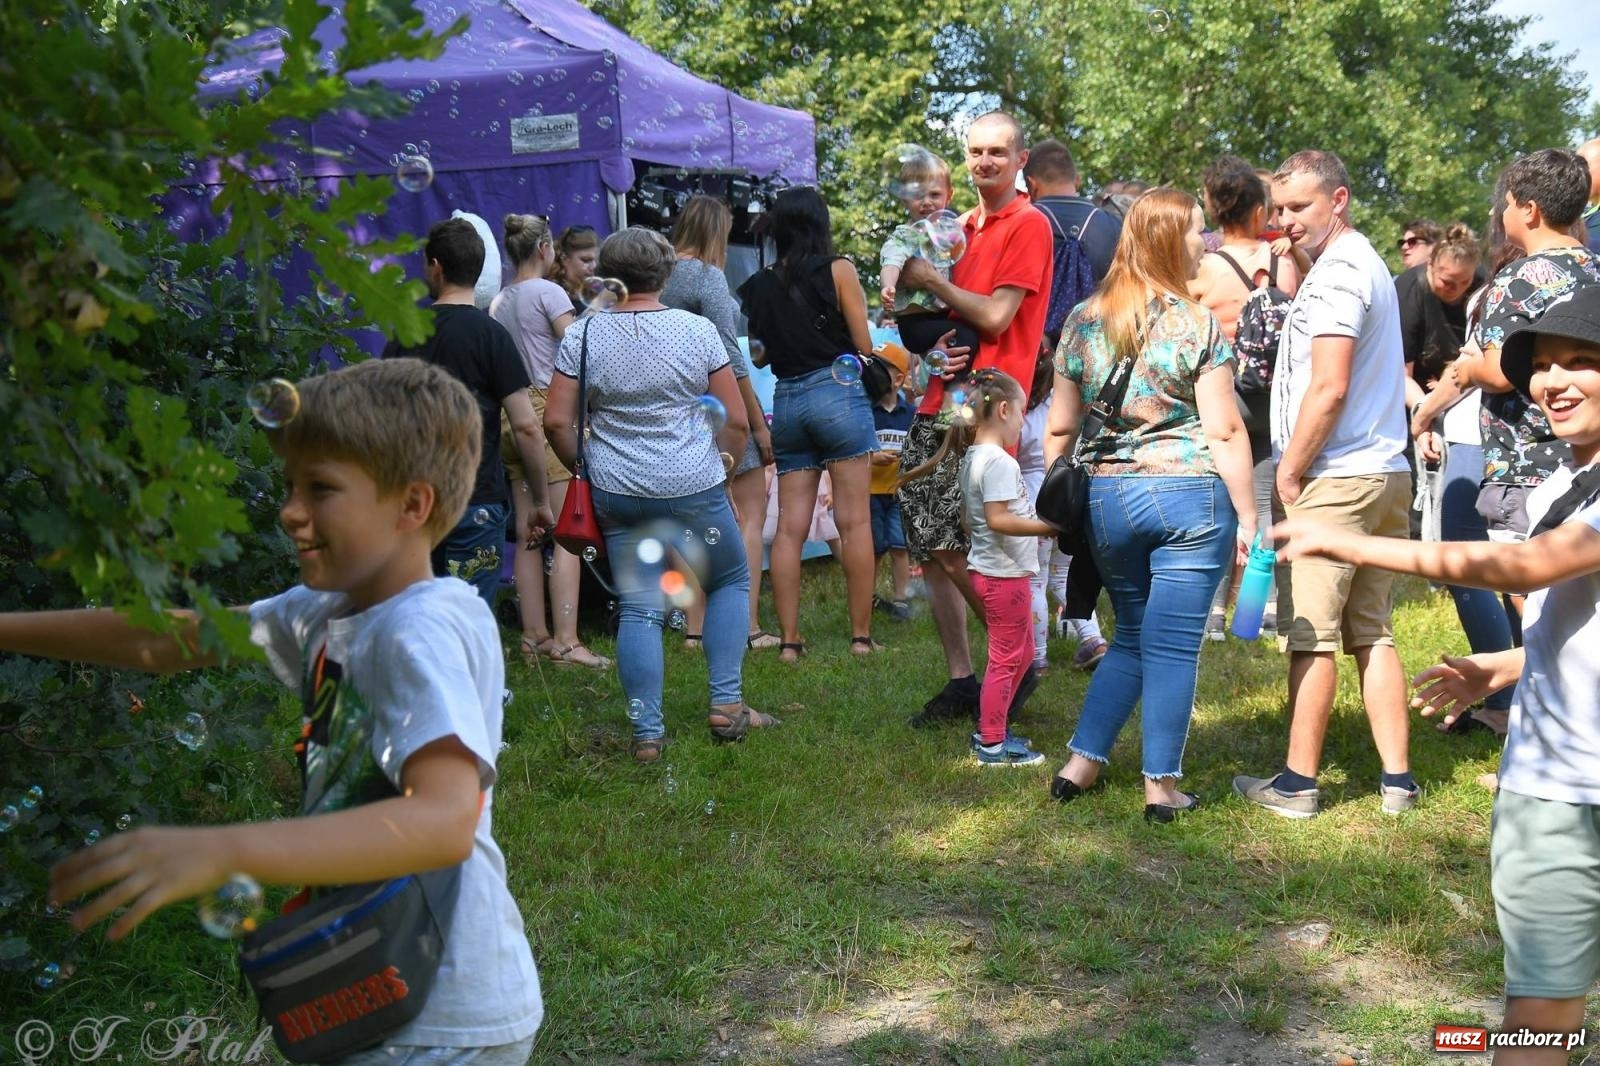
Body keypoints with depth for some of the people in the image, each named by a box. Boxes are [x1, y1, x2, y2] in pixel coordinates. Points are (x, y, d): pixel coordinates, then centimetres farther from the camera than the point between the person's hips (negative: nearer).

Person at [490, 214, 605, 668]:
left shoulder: (498, 302, 14)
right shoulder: (549, 292, -5)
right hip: (550, 411, -7)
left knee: (527, 536, 10)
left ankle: (533, 635, 14)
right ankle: (565, 639, -10)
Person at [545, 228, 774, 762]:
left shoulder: (582, 336, 1)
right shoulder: (697, 330, -3)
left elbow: (556, 422, -1)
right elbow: (736, 420, -2)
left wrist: (585, 467, 15)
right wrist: (723, 465, 15)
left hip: (617, 492, 2)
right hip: (694, 487, -2)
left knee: (638, 609, 7)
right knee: (731, 581, 18)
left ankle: (647, 733, 7)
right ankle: (726, 704, 13)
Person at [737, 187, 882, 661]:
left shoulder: (758, 286, 9)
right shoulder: (837, 270, -1)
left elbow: (755, 355, 8)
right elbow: (864, 345, -3)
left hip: (785, 400, 4)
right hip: (838, 391, -4)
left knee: (789, 526, 4)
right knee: (855, 520, -1)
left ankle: (789, 640, 4)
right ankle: (861, 636, 0)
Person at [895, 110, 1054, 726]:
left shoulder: (1029, 225, -5)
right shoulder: (963, 227, 19)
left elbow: (995, 316, -14)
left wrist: (929, 280, -4)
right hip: (941, 401, 8)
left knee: (958, 553, -10)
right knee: (931, 550, 7)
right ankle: (960, 681, 16)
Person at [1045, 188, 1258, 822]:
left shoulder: (1083, 321, 5)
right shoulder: (1196, 324, -7)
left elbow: (1060, 426, 8)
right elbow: (1225, 430, -9)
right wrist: (1246, 515, -4)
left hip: (1107, 497, 4)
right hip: (1190, 494, -4)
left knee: (1131, 638, 20)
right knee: (1173, 646, 3)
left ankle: (1081, 764, 19)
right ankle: (1161, 786, 9)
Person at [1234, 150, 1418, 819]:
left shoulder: (1337, 272, -12)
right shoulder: (1368, 263, 19)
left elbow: (1328, 388, -20)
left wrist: (1288, 474, -11)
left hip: (1333, 482, -10)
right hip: (1385, 475, 10)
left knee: (1311, 636, -3)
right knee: (1373, 633, 11)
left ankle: (1298, 785, 3)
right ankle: (1397, 781, 15)